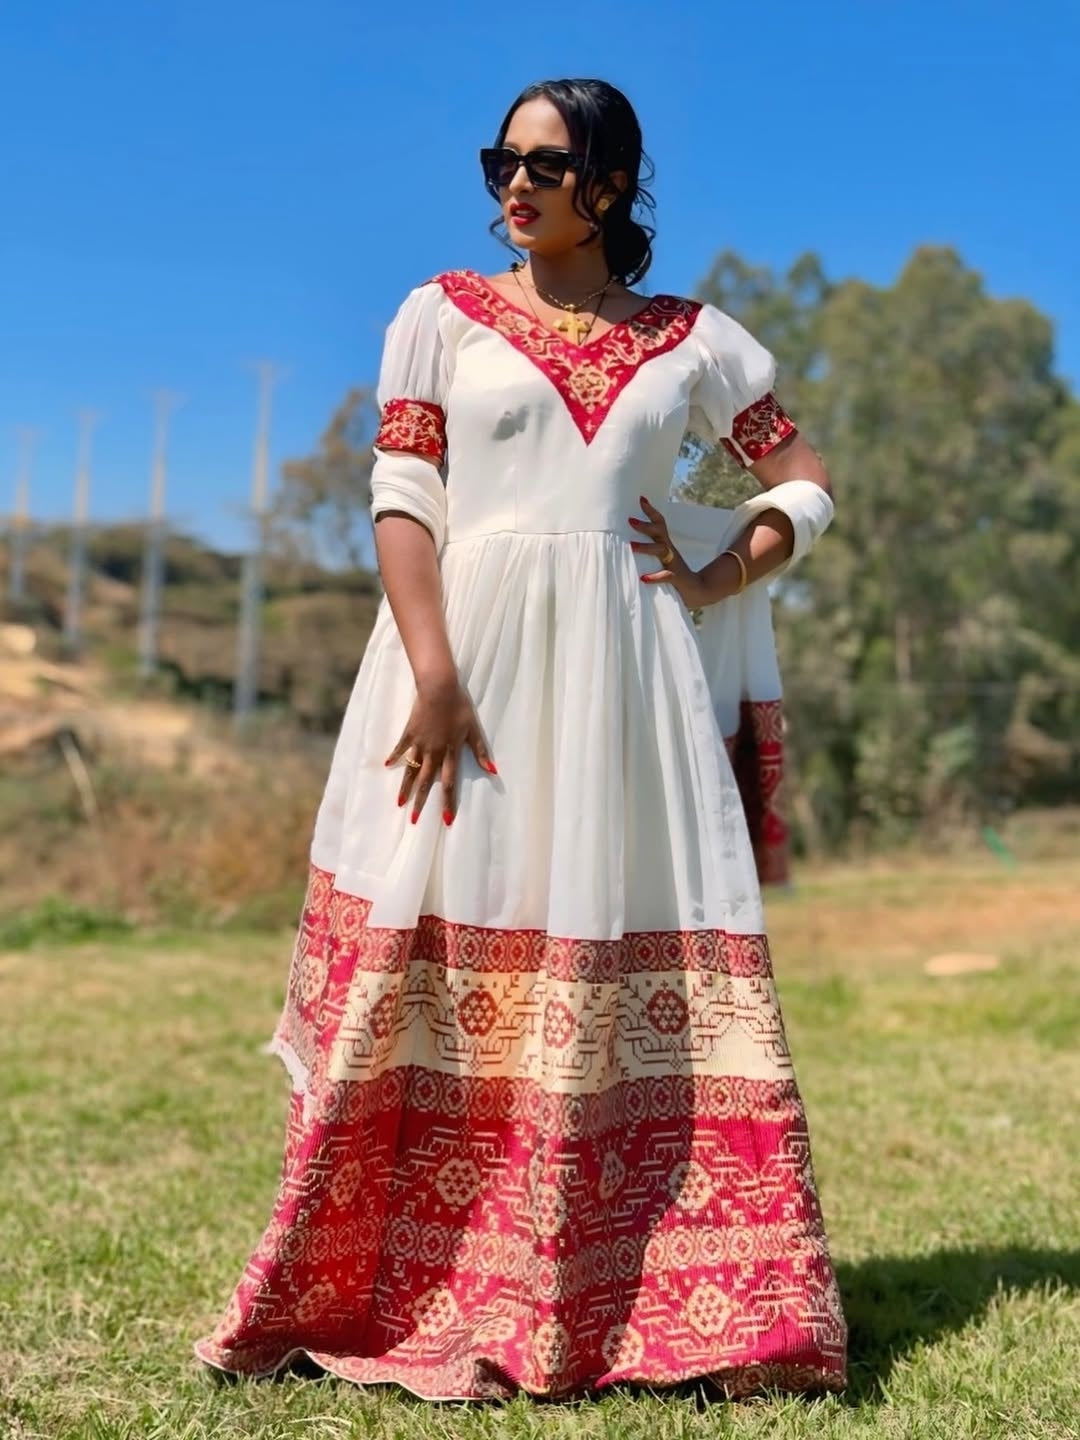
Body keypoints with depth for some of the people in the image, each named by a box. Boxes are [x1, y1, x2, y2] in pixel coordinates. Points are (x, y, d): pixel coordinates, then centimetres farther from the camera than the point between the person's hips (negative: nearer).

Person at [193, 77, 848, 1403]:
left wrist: (720, 580, 0)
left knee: (637, 976, -1)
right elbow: (402, 500, -1)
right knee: (443, 971, -3)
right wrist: (433, 673, -14)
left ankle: (648, 1305, 7)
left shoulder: (692, 341, 13)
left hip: (627, 675, 1)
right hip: (472, 647, -1)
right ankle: (396, 1297, 6)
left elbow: (804, 481, 18)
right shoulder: (444, 316, 9)